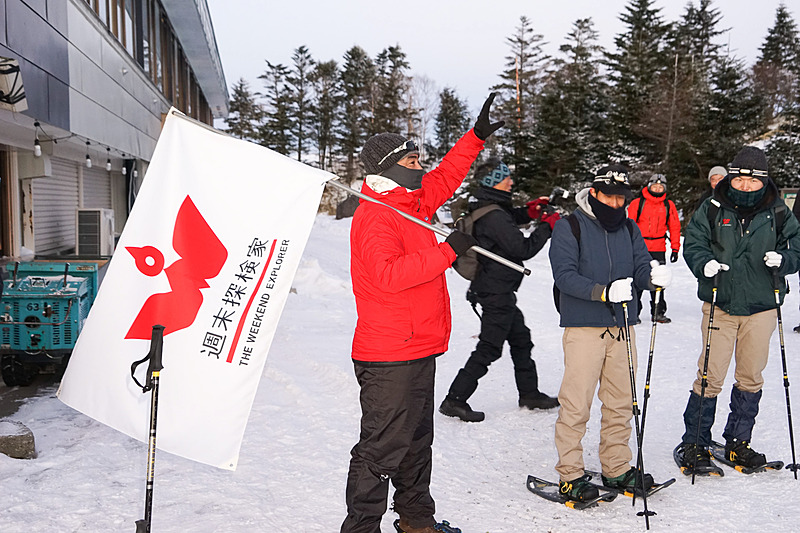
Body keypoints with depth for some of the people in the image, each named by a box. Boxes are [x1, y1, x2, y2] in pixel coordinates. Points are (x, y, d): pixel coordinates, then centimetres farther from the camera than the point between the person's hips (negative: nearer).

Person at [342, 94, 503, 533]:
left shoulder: (411, 203, 12)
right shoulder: (375, 217, -17)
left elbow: (445, 177, 28)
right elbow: (388, 274, -31)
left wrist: (477, 136, 22)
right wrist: (447, 250, -28)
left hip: (418, 352, 10)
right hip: (389, 358, -10)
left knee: (417, 439, 20)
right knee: (382, 448, -4)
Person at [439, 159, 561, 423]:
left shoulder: (485, 208, 8)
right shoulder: (494, 216, -23)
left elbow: (509, 220, 29)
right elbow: (523, 248, -23)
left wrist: (528, 212, 11)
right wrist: (548, 226, -11)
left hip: (498, 290, 11)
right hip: (497, 292, -11)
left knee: (521, 339, 20)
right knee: (489, 348, -5)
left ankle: (529, 393, 33)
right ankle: (455, 399, -1)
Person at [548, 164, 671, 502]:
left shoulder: (628, 228, 14)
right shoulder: (568, 227, -3)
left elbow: (640, 268, 7)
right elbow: (564, 275, -13)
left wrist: (654, 276, -18)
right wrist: (604, 291, -27)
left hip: (621, 326, 6)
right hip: (583, 326, -5)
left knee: (620, 402, 11)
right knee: (576, 404, -6)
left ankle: (617, 468, 24)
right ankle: (570, 474, 5)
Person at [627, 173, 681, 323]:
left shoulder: (669, 205, 7)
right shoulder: (637, 203, 0)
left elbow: (675, 227, 12)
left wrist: (675, 248, 7)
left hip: (658, 250, 2)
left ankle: (658, 312, 13)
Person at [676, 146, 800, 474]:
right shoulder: (712, 209, 0)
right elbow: (693, 243, 2)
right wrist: (704, 263, -18)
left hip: (761, 308, 2)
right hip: (720, 305, -2)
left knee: (751, 378, 11)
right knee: (711, 376, -4)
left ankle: (738, 442, 26)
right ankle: (694, 444, 8)